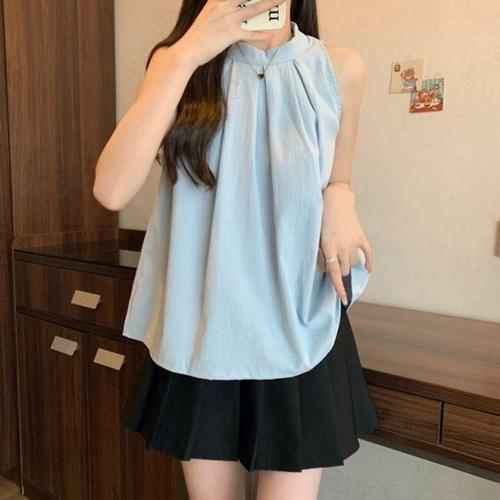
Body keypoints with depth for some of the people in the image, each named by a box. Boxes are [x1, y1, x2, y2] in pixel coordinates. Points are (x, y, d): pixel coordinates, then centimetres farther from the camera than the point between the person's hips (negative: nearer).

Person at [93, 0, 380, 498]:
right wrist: (188, 52, -20)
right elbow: (112, 190, -17)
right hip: (199, 334, 1)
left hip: (298, 336, 0)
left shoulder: (339, 68, -1)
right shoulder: (177, 61, -1)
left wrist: (339, 199, -10)